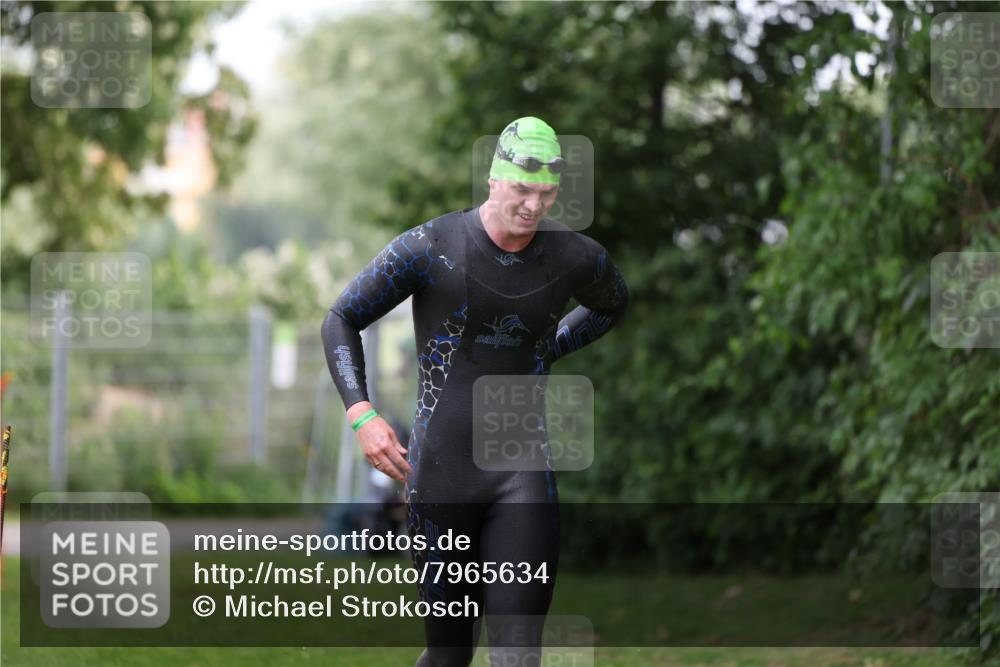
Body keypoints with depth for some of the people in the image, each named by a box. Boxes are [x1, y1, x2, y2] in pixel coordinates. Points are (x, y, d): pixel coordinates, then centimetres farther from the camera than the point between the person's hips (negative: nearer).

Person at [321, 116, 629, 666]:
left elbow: (611, 304, 27)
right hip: (440, 471, -1)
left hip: (522, 475, 1)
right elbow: (340, 321, 0)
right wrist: (361, 415, -13)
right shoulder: (428, 248, -9)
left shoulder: (577, 258, 0)